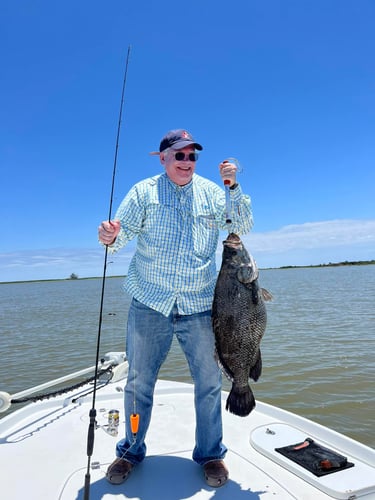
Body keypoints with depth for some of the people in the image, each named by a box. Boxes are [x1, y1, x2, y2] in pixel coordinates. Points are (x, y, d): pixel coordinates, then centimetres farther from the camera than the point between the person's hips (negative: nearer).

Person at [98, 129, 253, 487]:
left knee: (208, 383, 10)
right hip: (149, 305, 0)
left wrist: (234, 187, -10)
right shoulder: (143, 192, 2)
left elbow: (243, 228, 2)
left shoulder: (212, 192, 6)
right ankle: (131, 451, 36)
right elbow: (122, 234, -5)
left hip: (200, 308, 1)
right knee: (138, 382, 12)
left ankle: (210, 454, 33)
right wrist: (109, 238, -28)